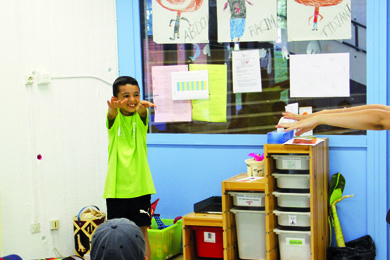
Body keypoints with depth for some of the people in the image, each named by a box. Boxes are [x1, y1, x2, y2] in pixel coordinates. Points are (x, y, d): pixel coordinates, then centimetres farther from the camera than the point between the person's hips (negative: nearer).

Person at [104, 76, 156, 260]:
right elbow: (112, 114, -25)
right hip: (116, 186, 0)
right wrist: (113, 108, -50)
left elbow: (142, 112, -23)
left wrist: (142, 106, -48)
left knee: (142, 230, 6)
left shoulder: (140, 117, 1)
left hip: (139, 184, 1)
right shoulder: (115, 118, -1)